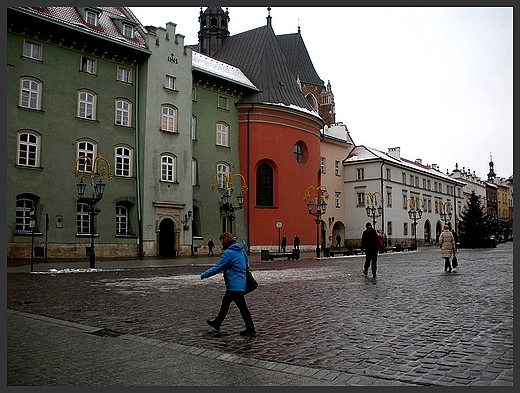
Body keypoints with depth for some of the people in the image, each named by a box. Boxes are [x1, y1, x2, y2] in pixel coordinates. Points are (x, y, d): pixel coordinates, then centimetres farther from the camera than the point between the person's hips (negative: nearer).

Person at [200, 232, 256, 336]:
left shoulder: (229, 253, -18)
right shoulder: (241, 251, 11)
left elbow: (217, 268, -15)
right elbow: (247, 263, 21)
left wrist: (203, 275, -5)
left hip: (235, 285, -10)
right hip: (241, 283, 10)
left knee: (242, 307, -3)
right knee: (225, 304, 21)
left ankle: (250, 330, 4)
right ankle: (217, 323, 35)